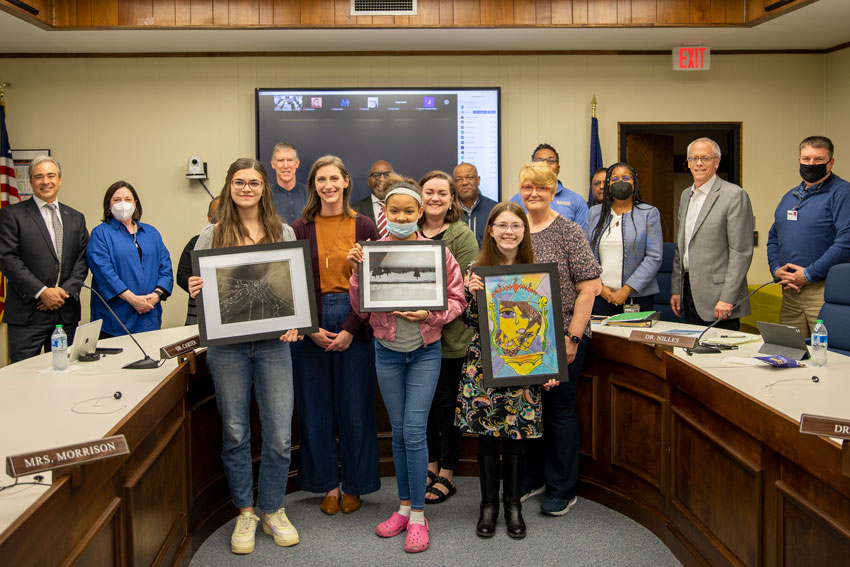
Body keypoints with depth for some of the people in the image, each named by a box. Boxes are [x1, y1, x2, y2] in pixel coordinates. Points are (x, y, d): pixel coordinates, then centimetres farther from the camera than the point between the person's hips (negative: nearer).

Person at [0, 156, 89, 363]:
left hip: (66, 313, 4)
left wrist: (66, 291, -7)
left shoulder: (76, 218, 15)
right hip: (27, 314, -4)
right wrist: (41, 292, -14)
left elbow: (83, 259, 9)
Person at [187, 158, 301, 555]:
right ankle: (245, 512, 26)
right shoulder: (212, 235, 6)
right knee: (235, 433, 9)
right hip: (227, 344, 0)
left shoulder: (283, 233, 7)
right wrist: (195, 291, -14)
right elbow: (198, 285, 9)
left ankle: (273, 510, 22)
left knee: (279, 434, 1)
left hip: (273, 342, 0)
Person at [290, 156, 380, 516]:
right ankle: (327, 485, 22)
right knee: (316, 408, 8)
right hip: (310, 327, 1)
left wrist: (351, 329, -10)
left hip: (354, 326, -1)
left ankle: (354, 485, 21)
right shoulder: (300, 229, 4)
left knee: (355, 407, 5)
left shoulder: (364, 227, 2)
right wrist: (311, 329, -9)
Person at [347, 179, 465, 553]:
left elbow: (457, 300, -3)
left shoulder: (438, 252, -8)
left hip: (425, 350, -2)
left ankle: (418, 515, 8)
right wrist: (357, 272, -17)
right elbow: (361, 308, -3)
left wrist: (429, 314, -20)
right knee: (398, 431, 12)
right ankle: (404, 506, 27)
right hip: (388, 351, 3)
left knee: (414, 430, -7)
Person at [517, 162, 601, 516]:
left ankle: (562, 489, 18)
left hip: (560, 336, -4)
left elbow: (589, 287, -10)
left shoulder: (569, 231, -7)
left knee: (559, 409, 4)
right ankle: (532, 478, 30)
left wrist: (573, 337, -15)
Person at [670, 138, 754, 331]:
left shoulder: (734, 195, -9)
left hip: (717, 294, -7)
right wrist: (676, 289, 14)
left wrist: (727, 298, -17)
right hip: (689, 291, 7)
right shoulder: (686, 195, 15)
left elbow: (741, 252, -13)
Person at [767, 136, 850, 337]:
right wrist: (776, 269, 3)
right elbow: (773, 237, 22)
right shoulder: (790, 197, 18)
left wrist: (809, 274, -15)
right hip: (790, 290, 7)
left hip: (824, 290, -7)